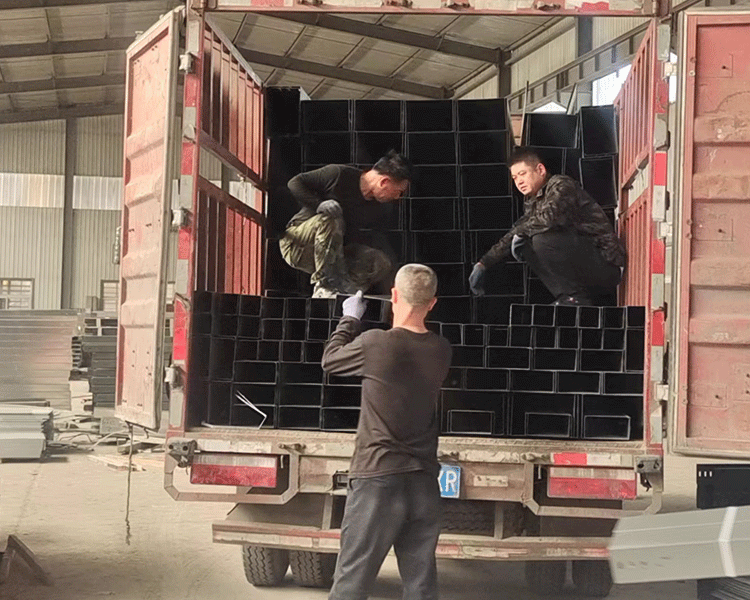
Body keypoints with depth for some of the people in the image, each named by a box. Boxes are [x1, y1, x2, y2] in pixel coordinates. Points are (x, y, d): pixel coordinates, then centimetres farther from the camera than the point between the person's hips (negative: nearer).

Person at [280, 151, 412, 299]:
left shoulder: (383, 210, 1)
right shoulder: (340, 175, -15)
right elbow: (295, 183, -12)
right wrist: (319, 204, -27)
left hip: (336, 254, 5)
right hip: (297, 246, -4)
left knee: (382, 263, -18)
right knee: (331, 219, -36)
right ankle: (324, 285, -32)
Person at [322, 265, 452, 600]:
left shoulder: (375, 344, -12)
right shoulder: (441, 351, 2)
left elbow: (330, 361, 6)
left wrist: (350, 319, 20)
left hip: (378, 480, -5)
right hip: (424, 484, 5)